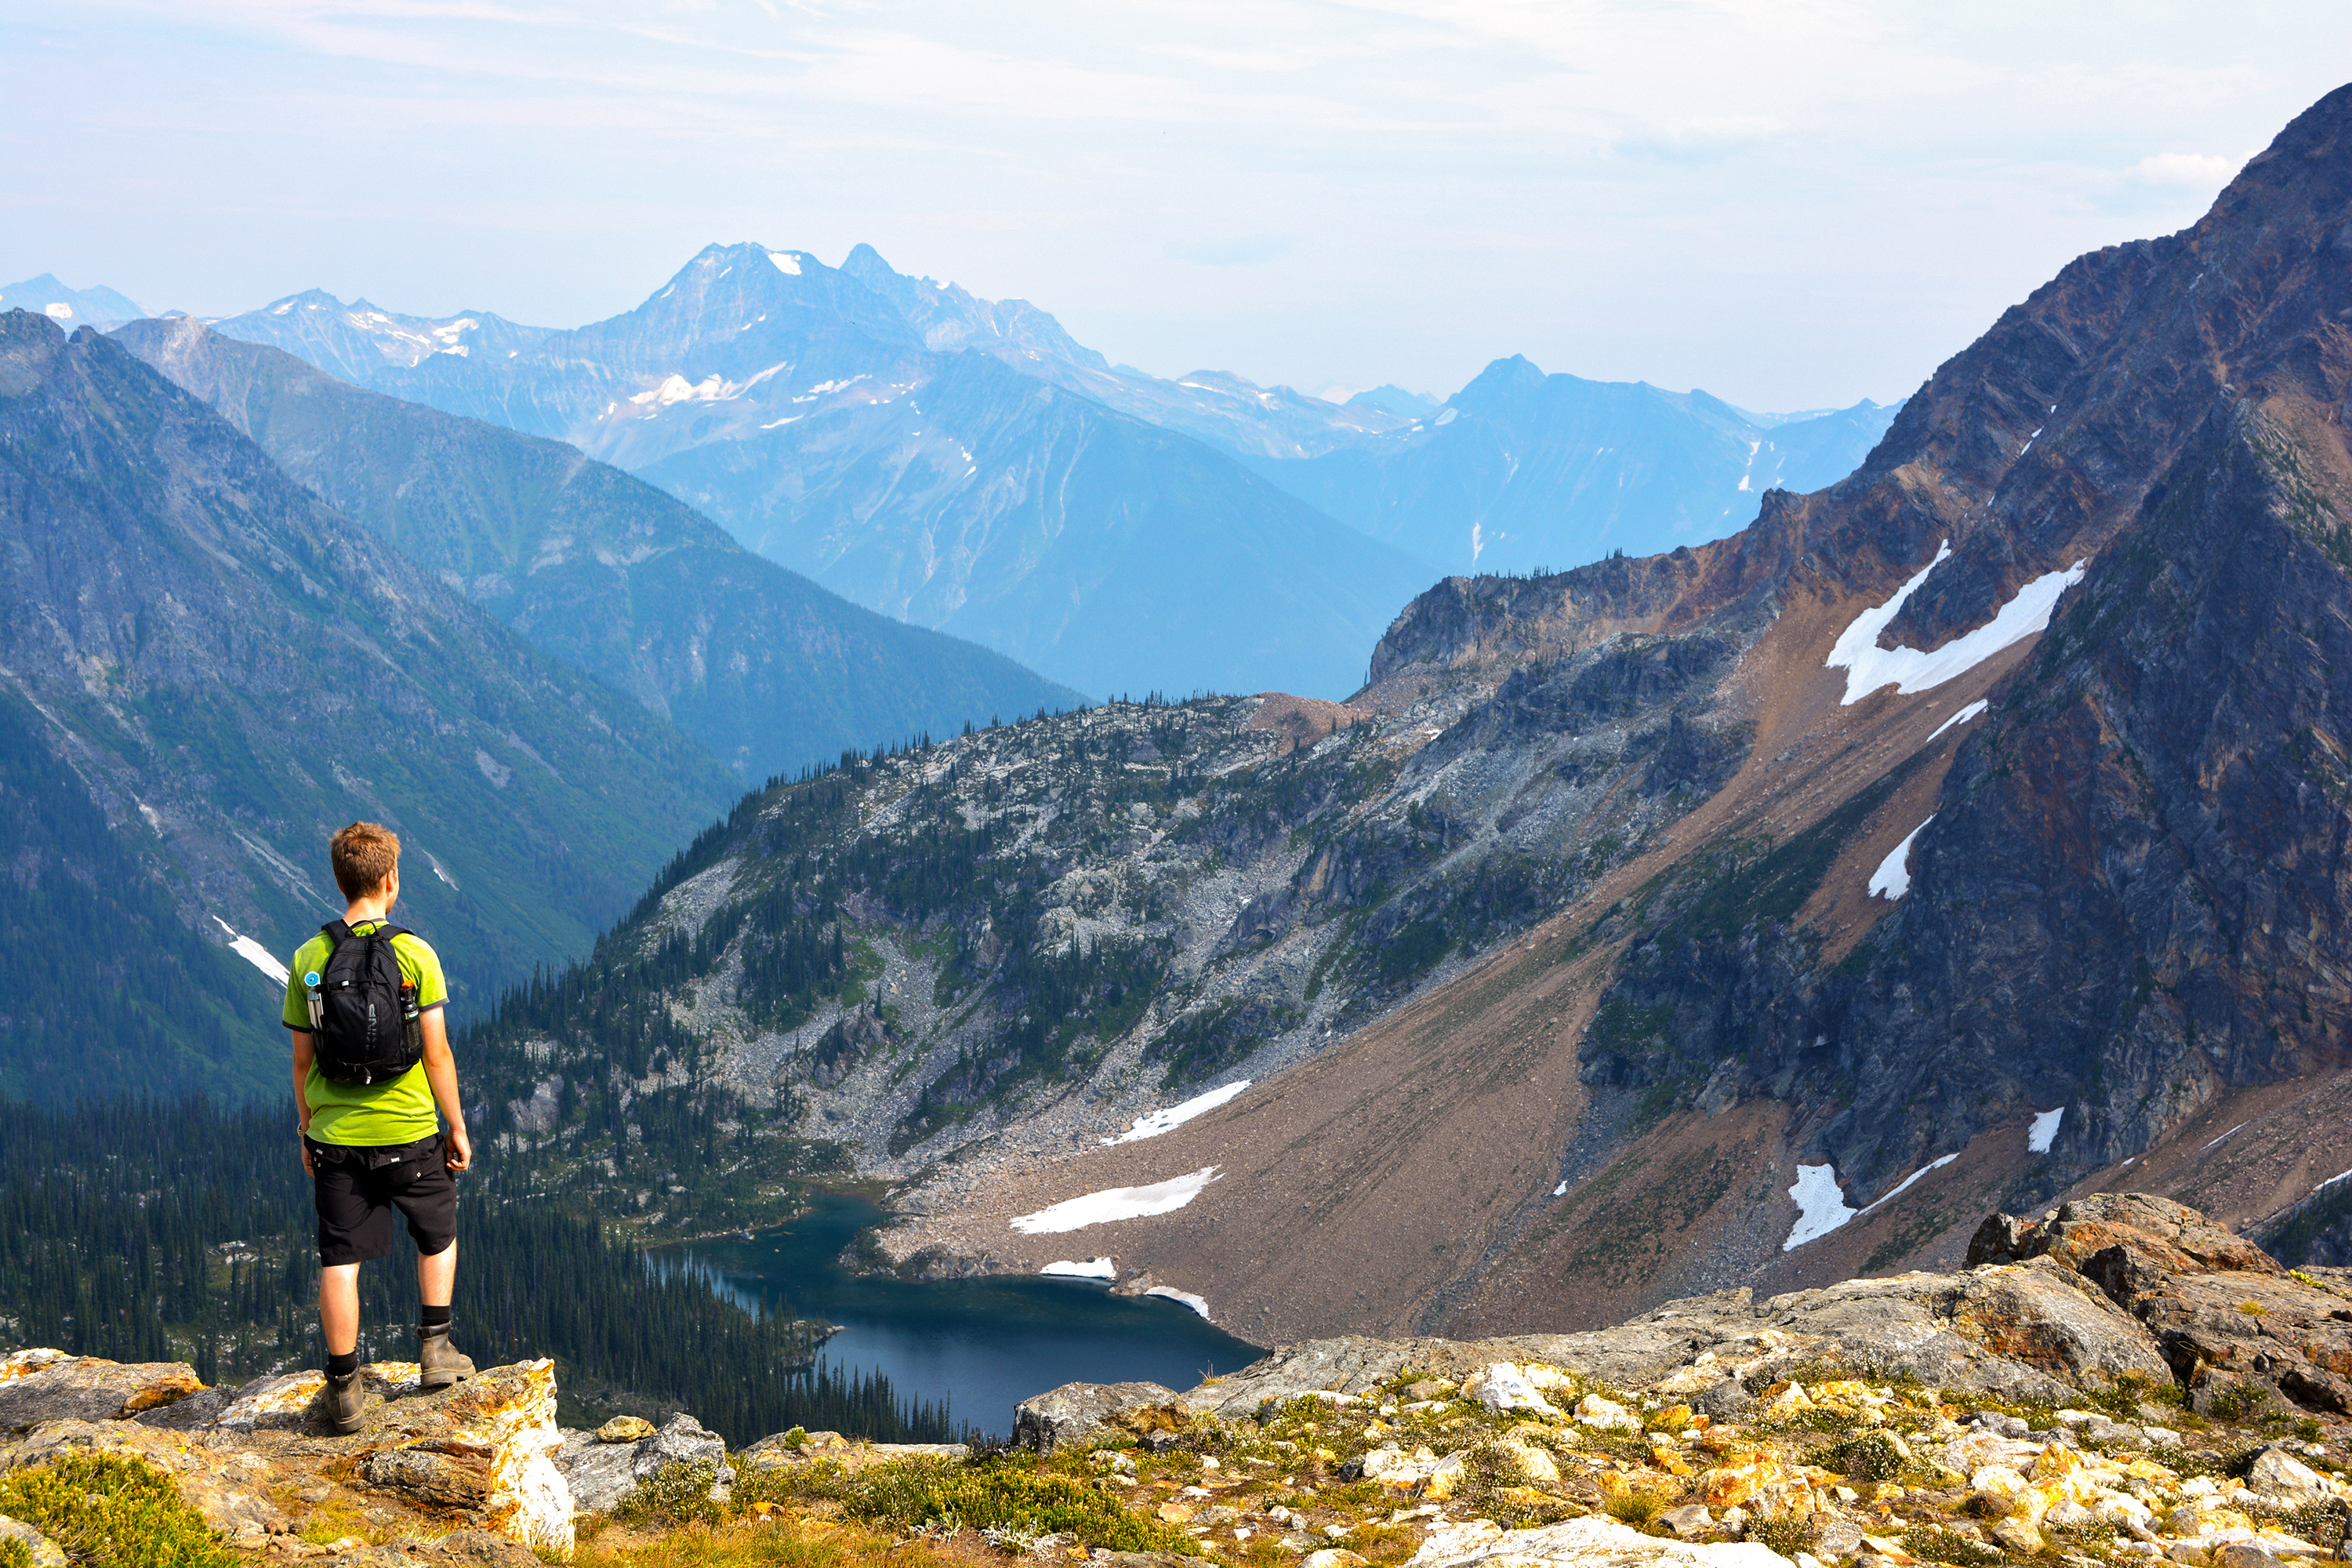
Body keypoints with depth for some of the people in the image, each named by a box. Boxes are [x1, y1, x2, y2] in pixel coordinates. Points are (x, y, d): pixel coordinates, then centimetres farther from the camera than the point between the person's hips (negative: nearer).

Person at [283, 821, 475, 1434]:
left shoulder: (309, 959, -3)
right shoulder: (415, 954, -11)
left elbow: (302, 1060, 1)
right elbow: (436, 1053, -9)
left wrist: (306, 1131, 13)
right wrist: (457, 1127, 1)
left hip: (335, 1136, 2)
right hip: (408, 1132, -2)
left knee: (340, 1261, 6)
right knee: (437, 1235, 23)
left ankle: (344, 1389, 10)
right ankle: (434, 1348, 21)